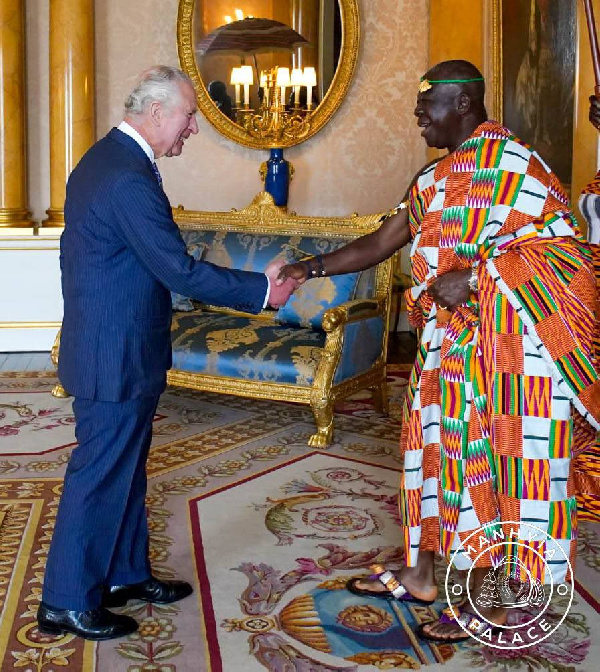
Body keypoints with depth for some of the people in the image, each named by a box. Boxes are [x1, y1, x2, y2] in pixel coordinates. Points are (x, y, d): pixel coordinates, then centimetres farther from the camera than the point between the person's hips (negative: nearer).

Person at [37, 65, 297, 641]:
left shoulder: (103, 158, 10)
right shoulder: (131, 178, -23)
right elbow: (180, 271, -24)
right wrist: (262, 290, -15)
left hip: (106, 348, 10)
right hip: (117, 357, -10)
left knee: (125, 467, 19)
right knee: (100, 475, 2)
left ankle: (126, 574, 34)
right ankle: (66, 604, 16)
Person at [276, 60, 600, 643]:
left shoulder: (508, 163, -15)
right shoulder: (435, 179, 12)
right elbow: (379, 244, 13)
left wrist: (473, 278, -22)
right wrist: (311, 268, 5)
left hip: (502, 343, -8)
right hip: (447, 343, 8)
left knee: (481, 460, 1)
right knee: (434, 447, 15)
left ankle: (485, 602, 17)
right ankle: (418, 575, 31)